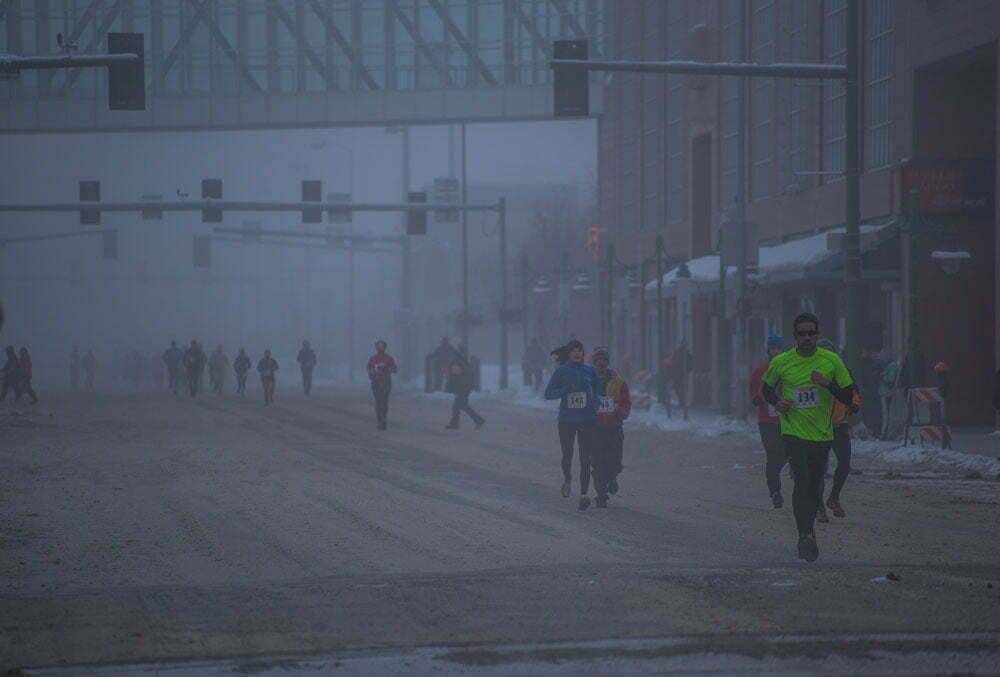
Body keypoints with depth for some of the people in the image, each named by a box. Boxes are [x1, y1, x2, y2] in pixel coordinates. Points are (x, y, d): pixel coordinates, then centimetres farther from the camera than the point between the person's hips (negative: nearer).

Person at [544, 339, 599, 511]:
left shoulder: (590, 371, 5)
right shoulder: (561, 371, 0)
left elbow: (597, 391, 19)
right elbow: (548, 394, -1)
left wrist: (595, 401, -2)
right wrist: (565, 390, -17)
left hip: (587, 421, 0)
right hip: (566, 421, 0)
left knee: (585, 459, -10)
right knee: (567, 456, 10)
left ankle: (584, 494, -13)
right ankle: (567, 480, 41)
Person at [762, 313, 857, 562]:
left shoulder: (831, 361, -1)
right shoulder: (781, 363, -2)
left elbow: (848, 397, 0)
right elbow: (767, 388, 15)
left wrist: (827, 384, -18)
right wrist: (777, 402, -6)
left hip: (822, 434, 2)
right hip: (794, 432, -2)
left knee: (816, 487, 8)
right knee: (802, 482, -18)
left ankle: (808, 531, 28)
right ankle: (806, 535, -20)